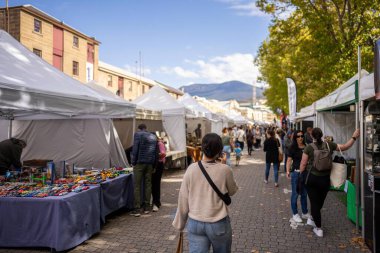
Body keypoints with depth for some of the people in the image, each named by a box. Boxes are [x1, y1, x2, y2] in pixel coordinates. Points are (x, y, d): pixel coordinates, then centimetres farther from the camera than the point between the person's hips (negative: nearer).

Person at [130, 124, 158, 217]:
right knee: (148, 184, 11)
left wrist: (133, 162, -5)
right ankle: (147, 207, 17)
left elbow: (135, 149, -10)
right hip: (150, 163, 5)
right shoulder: (153, 136, 15)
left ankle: (137, 209, -1)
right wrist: (154, 164, 19)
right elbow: (156, 152, 16)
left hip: (139, 162, -5)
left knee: (137, 185, -1)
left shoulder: (138, 134, -2)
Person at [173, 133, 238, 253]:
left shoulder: (191, 169, -9)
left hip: (194, 223, 1)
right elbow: (232, 191, 6)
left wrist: (180, 223, 11)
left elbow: (183, 199, -2)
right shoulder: (225, 170, -13)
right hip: (219, 223, -1)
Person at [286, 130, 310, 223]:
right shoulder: (292, 148, -6)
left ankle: (305, 213, 30)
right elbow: (289, 160, -8)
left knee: (304, 194, 16)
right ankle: (295, 214, 17)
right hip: (296, 173, -4)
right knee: (295, 194, 5)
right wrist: (288, 171, -19)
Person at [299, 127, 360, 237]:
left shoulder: (309, 148, -10)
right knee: (320, 201, 21)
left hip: (311, 178, -3)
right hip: (325, 179, 3)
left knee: (314, 202, 5)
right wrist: (354, 137, 18)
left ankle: (318, 228, 10)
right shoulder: (329, 145, -3)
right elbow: (345, 147, 8)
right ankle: (313, 219, 40)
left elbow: (303, 164, -8)